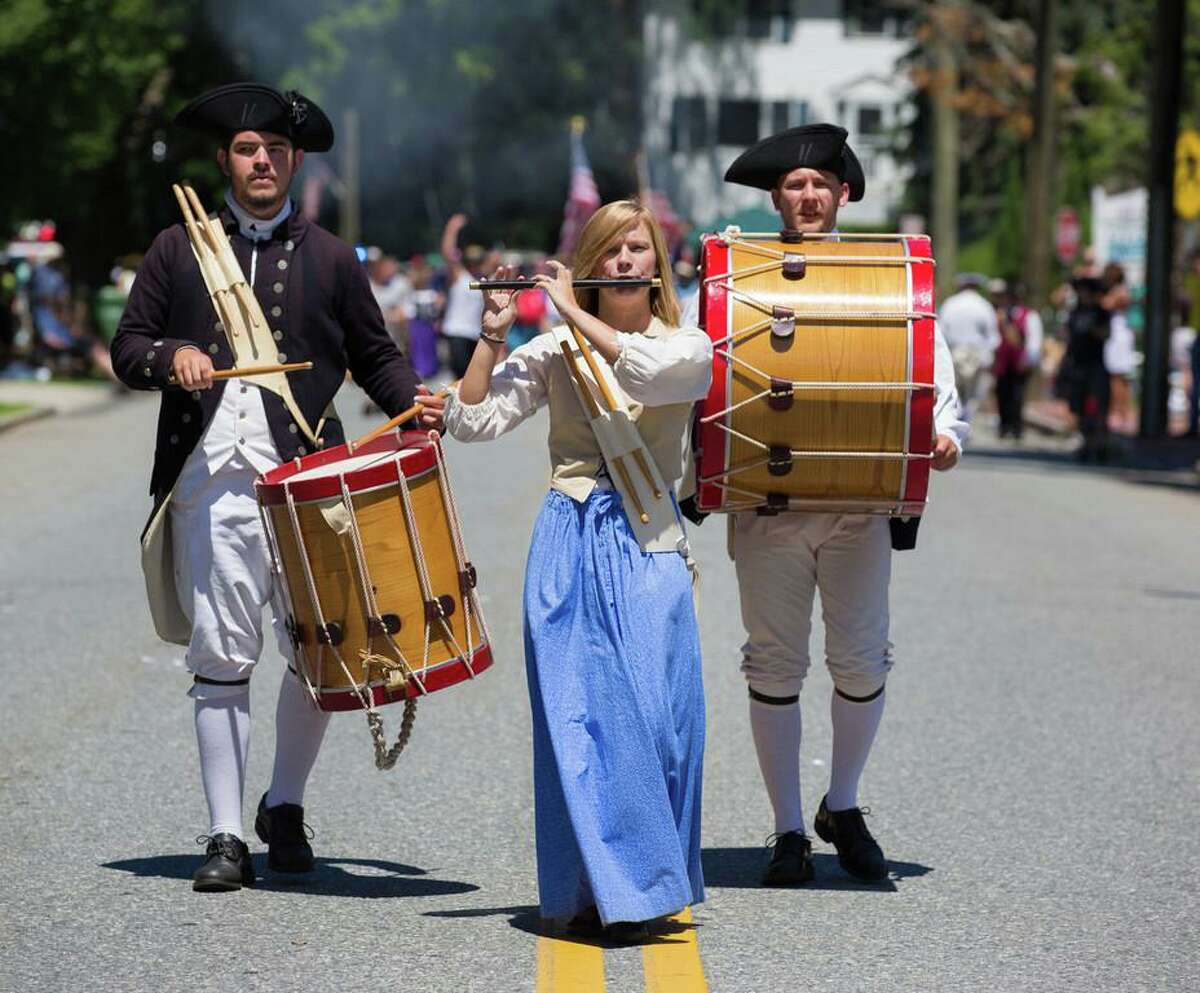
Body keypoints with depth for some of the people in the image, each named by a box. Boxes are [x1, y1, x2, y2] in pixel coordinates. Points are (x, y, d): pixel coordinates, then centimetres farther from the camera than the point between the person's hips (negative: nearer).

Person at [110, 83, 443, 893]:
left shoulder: (330, 259, 13)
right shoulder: (179, 249, 12)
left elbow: (375, 355, 17)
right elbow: (128, 348, 13)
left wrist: (413, 404, -2)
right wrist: (169, 359, -8)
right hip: (211, 482, 0)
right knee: (221, 657, -2)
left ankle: (285, 808, 21)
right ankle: (226, 836, 5)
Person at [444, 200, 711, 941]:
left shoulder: (689, 349, 6)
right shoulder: (554, 353, 11)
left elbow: (644, 371, -18)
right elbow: (471, 422, 3)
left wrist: (572, 310, -10)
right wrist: (494, 333, -4)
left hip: (647, 545, -1)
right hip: (569, 542, 1)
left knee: (654, 708, -9)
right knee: (581, 713, -5)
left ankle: (643, 881, 3)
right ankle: (600, 890, -1)